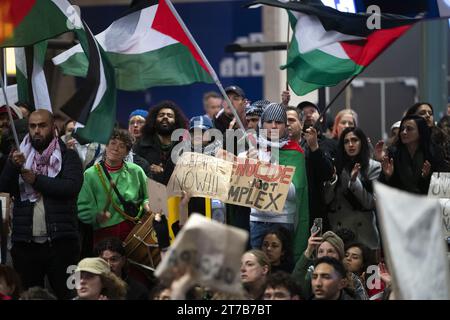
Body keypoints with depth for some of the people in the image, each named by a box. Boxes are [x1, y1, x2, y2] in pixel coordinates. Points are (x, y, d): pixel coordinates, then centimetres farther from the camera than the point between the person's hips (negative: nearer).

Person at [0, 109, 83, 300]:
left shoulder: (68, 156, 4)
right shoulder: (19, 157, 15)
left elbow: (72, 187, -13)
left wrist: (36, 179, -12)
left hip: (60, 241, -3)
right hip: (25, 242, 3)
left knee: (65, 294, -1)